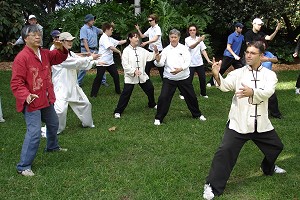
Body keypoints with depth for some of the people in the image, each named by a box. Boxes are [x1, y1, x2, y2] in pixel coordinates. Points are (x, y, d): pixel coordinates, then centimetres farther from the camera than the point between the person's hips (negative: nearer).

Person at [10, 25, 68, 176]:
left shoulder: (45, 53, 3)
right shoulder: (22, 57, -21)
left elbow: (58, 58, 20)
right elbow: (16, 83, -22)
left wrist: (60, 49, -3)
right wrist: (26, 96, -38)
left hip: (46, 100, 9)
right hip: (31, 102, -8)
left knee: (53, 124, 27)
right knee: (34, 133, -14)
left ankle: (52, 146, 55)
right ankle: (23, 166, -3)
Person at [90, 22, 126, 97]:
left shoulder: (110, 38, 12)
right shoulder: (104, 38, -16)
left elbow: (119, 42, 18)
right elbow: (111, 47, -26)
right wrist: (119, 52, -14)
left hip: (110, 62, 9)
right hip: (102, 62, -9)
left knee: (116, 75, 9)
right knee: (99, 77, -4)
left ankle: (118, 90, 24)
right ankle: (93, 93, 3)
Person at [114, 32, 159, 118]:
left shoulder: (141, 50, 4)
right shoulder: (126, 50, -11)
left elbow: (150, 56, 4)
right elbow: (125, 64, -16)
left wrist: (155, 52, -16)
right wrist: (134, 71, -27)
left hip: (142, 75, 6)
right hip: (130, 76, -6)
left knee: (150, 89, 17)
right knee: (126, 93, -9)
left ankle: (152, 104, 43)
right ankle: (118, 111, -1)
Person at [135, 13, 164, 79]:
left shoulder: (158, 28, -12)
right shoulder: (150, 29, 10)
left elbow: (155, 39, -25)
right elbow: (142, 36, 19)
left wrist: (146, 43, -36)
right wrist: (138, 30, 4)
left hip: (158, 50, -7)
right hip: (151, 50, 7)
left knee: (161, 68, 2)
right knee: (147, 67, 8)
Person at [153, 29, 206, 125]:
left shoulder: (184, 48, -2)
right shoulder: (166, 50, -2)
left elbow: (188, 61, -11)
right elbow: (161, 63, -11)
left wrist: (180, 69, -29)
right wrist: (158, 60, -35)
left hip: (184, 78, 1)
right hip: (169, 78, -1)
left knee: (191, 96, 12)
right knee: (163, 97, -9)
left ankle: (197, 114, 34)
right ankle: (159, 118, 7)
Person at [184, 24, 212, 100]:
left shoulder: (199, 39, 5)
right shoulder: (187, 39, -8)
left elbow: (203, 50, 4)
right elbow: (191, 46, -28)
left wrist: (208, 60, -7)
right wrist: (198, 41, -48)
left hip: (199, 63, 4)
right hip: (190, 64, -4)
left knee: (203, 79, 7)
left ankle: (203, 93, 25)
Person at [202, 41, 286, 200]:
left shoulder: (269, 75, -2)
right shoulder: (238, 73, -5)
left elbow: (267, 92, -23)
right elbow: (225, 85, -23)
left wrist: (252, 92, -44)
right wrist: (217, 75, -45)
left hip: (261, 123, 3)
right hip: (238, 122, -3)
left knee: (275, 147, 23)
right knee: (225, 151, -14)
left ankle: (269, 168, 56)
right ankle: (212, 186, -2)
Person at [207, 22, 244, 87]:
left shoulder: (241, 36, 8)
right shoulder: (231, 36, -11)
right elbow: (228, 47, -17)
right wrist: (235, 55, -24)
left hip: (236, 57, 6)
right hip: (228, 56, -6)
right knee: (221, 70, -7)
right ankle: (211, 82, 0)